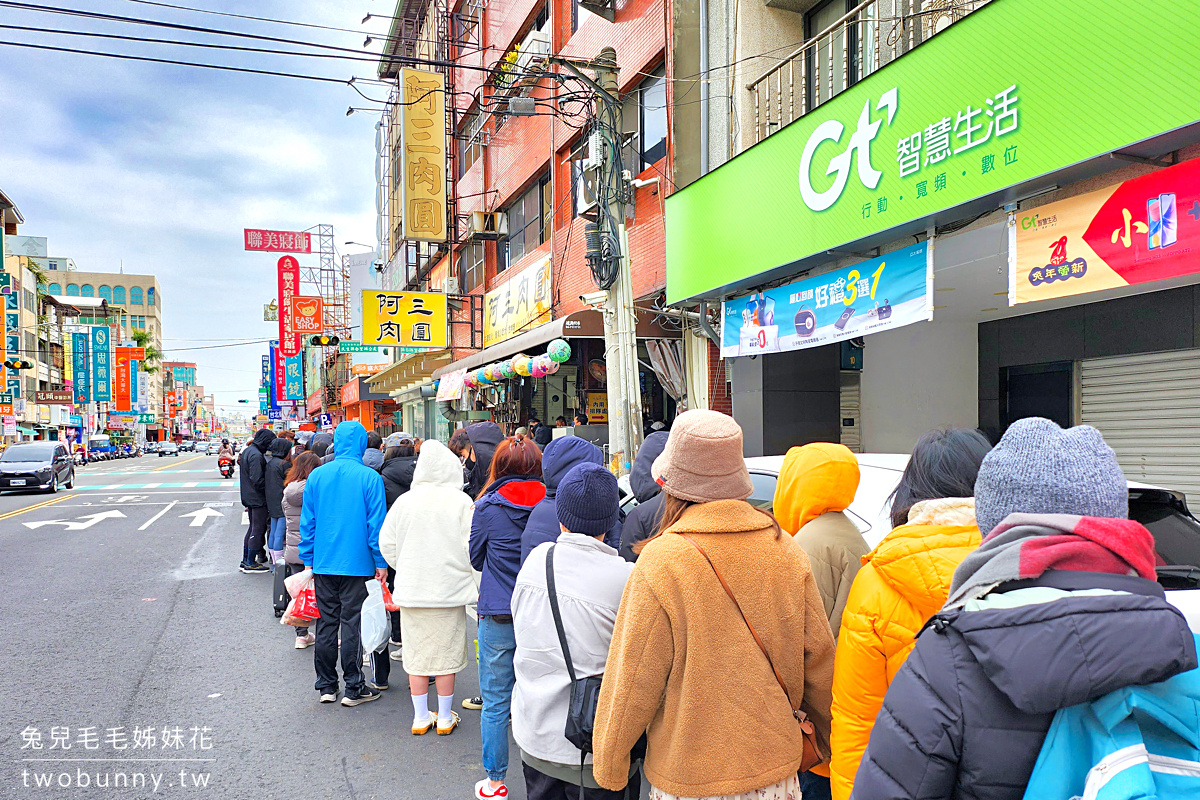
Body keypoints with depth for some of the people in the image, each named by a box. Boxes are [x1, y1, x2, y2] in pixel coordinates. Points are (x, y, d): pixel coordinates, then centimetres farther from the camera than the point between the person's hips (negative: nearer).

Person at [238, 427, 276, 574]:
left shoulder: (247, 451, 12)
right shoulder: (256, 455, -20)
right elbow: (257, 480, -24)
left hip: (249, 497, 10)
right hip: (258, 499, -10)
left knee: (253, 528, 18)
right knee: (258, 529, -2)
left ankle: (245, 561, 25)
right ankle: (250, 563, 3)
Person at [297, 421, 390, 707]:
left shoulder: (316, 476, 2)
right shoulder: (370, 477, -10)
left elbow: (307, 522, 6)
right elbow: (376, 523, -9)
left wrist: (309, 559, 14)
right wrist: (381, 562, -2)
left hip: (323, 563, 4)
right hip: (358, 565, -3)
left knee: (326, 623, 12)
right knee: (352, 624, 3)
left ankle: (326, 686, 21)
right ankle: (353, 688, 10)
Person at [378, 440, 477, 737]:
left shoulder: (404, 501, -2)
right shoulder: (461, 501, -9)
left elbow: (387, 545, 3)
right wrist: (478, 584, 6)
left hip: (411, 590, 2)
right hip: (450, 589, -2)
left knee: (417, 654, 12)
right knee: (447, 653, 9)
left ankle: (421, 718, 23)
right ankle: (445, 718, 19)